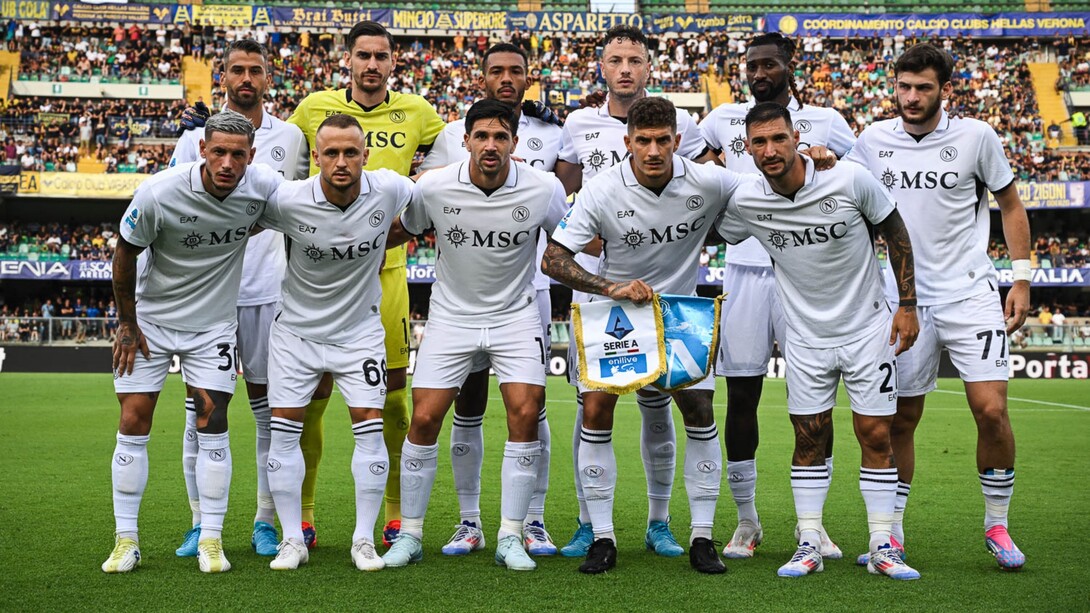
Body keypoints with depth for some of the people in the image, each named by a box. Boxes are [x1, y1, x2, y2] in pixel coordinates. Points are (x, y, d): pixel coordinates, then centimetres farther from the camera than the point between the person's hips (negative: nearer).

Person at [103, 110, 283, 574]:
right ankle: (126, 540, 9)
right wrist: (127, 324, -2)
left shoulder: (264, 186, -19)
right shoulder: (158, 193, -23)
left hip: (213, 324, 1)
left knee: (212, 423, -5)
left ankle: (211, 540, 5)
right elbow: (125, 256, -8)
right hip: (151, 318, -1)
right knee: (133, 423, -2)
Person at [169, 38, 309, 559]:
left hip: (268, 288, 0)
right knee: (201, 405, 1)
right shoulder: (196, 136, 6)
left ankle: (266, 522, 12)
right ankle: (201, 523, 10)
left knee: (267, 404, 4)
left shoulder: (290, 137, 9)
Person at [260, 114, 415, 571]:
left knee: (369, 427, -5)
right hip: (297, 328, 0)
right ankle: (293, 539, 12)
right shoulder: (288, 200, -21)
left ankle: (364, 539, 9)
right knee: (283, 429, -2)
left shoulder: (389, 189, -17)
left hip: (359, 329, 1)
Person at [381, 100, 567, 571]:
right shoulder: (433, 187, -13)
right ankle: (410, 535, 10)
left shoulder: (544, 189, -13)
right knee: (424, 419, -6)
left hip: (516, 315, 0)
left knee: (525, 413, -14)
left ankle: (511, 538, -1)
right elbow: (399, 232, 7)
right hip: (450, 315, 0)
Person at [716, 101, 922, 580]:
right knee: (809, 439, 3)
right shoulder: (746, 202, -10)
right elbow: (712, 237, 11)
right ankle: (809, 545, 12)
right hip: (806, 337, 2)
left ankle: (881, 547, 9)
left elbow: (895, 233, -2)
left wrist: (907, 304, -3)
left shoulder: (849, 180, -16)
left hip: (867, 326, -1)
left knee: (876, 436, 0)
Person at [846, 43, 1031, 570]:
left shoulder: (975, 136, -2)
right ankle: (892, 533, 17)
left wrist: (1021, 279, 3)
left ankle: (997, 526, 9)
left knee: (991, 411, -11)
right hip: (905, 299, 2)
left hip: (971, 294, -2)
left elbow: (1011, 205, 8)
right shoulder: (873, 140, 3)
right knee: (900, 420, 4)